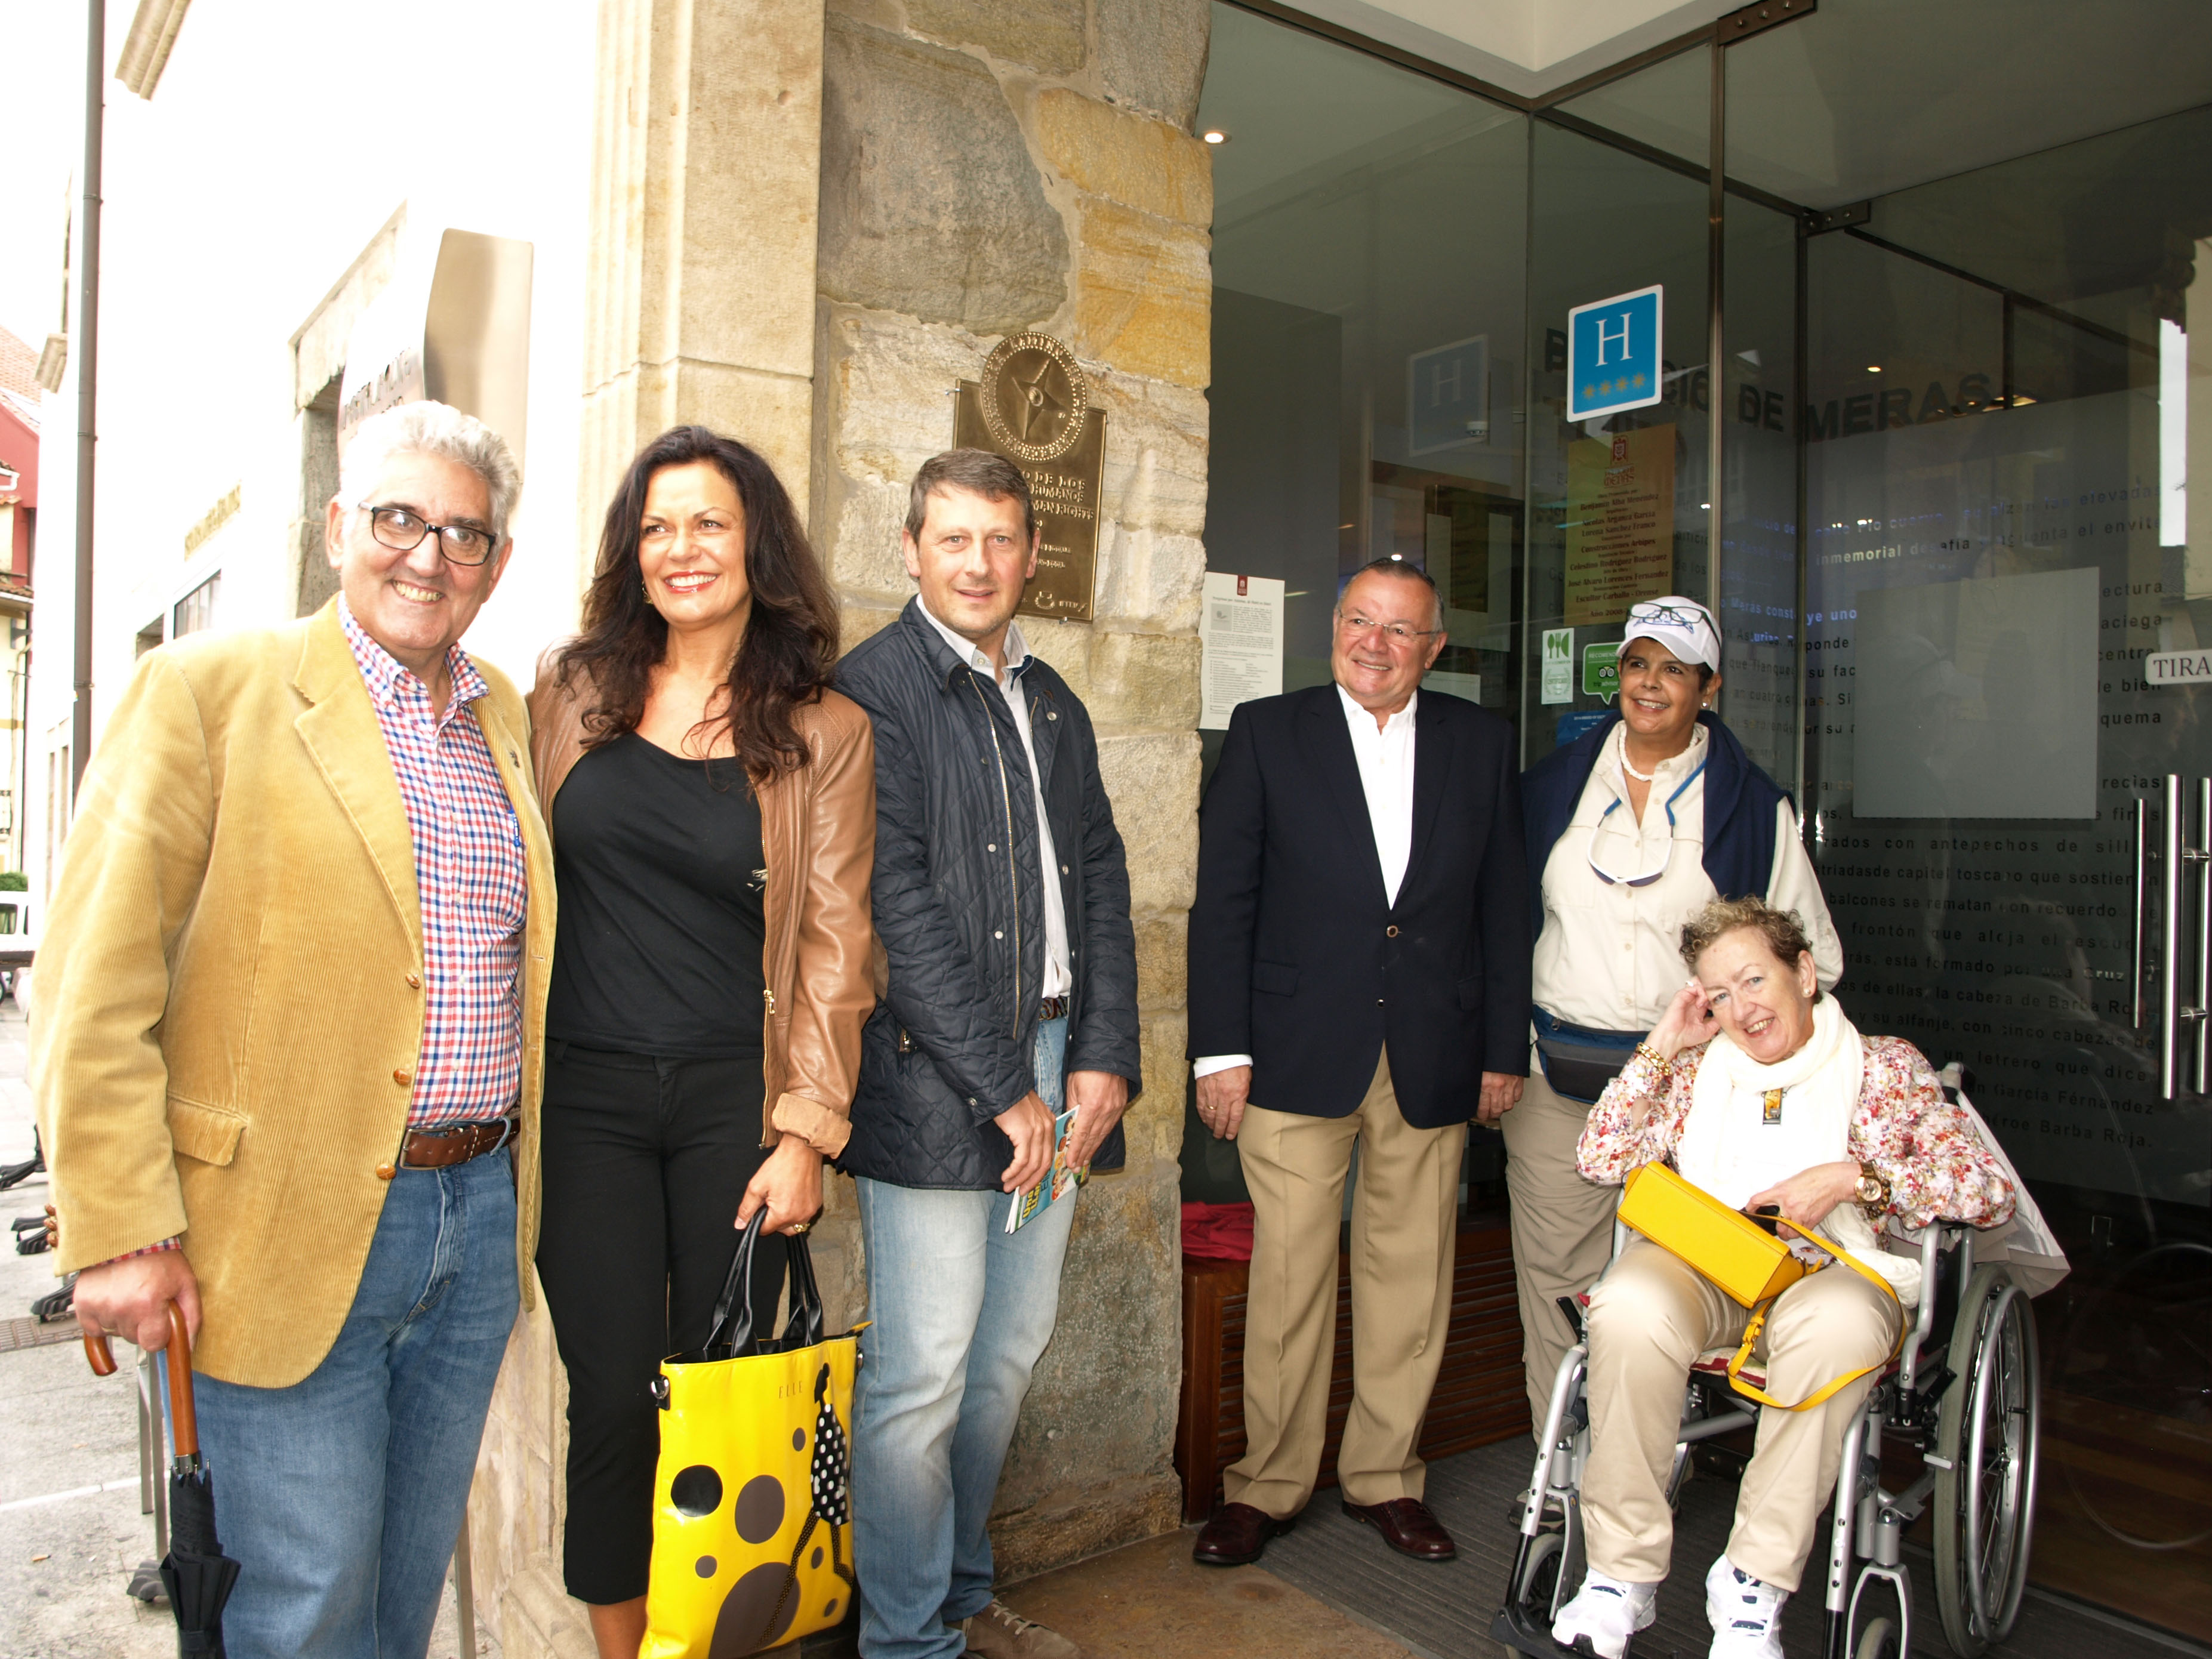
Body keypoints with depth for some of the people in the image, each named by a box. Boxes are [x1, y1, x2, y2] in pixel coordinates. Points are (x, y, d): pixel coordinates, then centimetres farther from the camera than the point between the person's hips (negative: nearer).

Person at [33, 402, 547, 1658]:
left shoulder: (506, 718, 9)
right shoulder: (213, 688, -8)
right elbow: (96, 983, -11)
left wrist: (518, 1183, 13)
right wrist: (123, 1231, -14)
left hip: (479, 1220, 5)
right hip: (290, 1232, -5)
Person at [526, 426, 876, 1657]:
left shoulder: (824, 732, 1)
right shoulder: (571, 689, 6)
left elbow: (833, 945, -1)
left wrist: (808, 1132, -6)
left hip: (738, 1096, -1)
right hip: (585, 1095, 1)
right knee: (614, 1392, 3)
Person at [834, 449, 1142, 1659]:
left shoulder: (1053, 703, 16)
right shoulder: (873, 687, -7)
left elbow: (1101, 879, 13)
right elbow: (895, 903, -14)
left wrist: (1105, 1057, 1)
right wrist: (1002, 1087, -14)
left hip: (1059, 1064, 7)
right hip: (933, 1077, -7)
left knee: (1011, 1351, 16)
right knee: (923, 1371, 1)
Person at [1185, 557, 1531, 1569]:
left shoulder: (1479, 743, 8)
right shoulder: (1267, 733, 1)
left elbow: (1503, 905, 10)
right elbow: (1222, 901, -1)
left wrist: (1504, 1048, 6)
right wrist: (1221, 1049, -6)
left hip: (1434, 1060, 2)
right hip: (1298, 1056, -2)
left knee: (1412, 1280, 10)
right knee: (1289, 1280, 4)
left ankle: (1385, 1478, 29)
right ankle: (1267, 1486, 21)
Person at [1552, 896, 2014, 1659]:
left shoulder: (1885, 1066, 12)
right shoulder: (1697, 1068, 20)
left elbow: (1990, 1189, 0)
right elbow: (1600, 1161, 9)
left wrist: (1851, 1178, -13)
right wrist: (1663, 1045, 9)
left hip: (1835, 1268, -1)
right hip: (1701, 1265, 2)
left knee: (1832, 1324, -39)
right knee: (1628, 1309, -34)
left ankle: (1754, 1587, -24)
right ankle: (1621, 1574, -21)